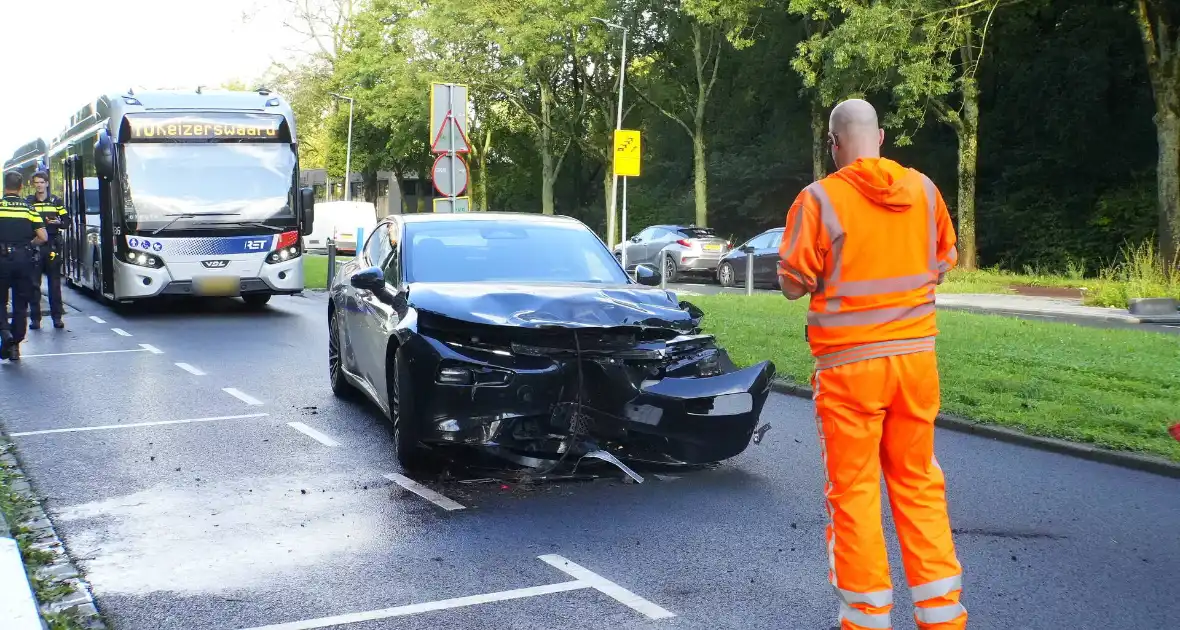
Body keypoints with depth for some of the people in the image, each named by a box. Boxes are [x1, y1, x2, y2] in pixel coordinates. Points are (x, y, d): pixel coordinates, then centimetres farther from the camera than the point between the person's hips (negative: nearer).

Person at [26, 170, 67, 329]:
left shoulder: (56, 201, 9)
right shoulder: (28, 202, 8)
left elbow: (66, 222, 10)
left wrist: (58, 222, -11)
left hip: (52, 246, 0)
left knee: (55, 283, 4)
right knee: (34, 283, -1)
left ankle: (57, 317, 8)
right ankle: (35, 318, 4)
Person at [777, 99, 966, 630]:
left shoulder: (820, 198, -11)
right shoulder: (923, 189, 3)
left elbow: (794, 284, -6)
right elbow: (943, 261, 16)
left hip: (850, 363, -4)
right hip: (916, 357, 4)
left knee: (853, 490, 5)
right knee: (919, 483, 13)